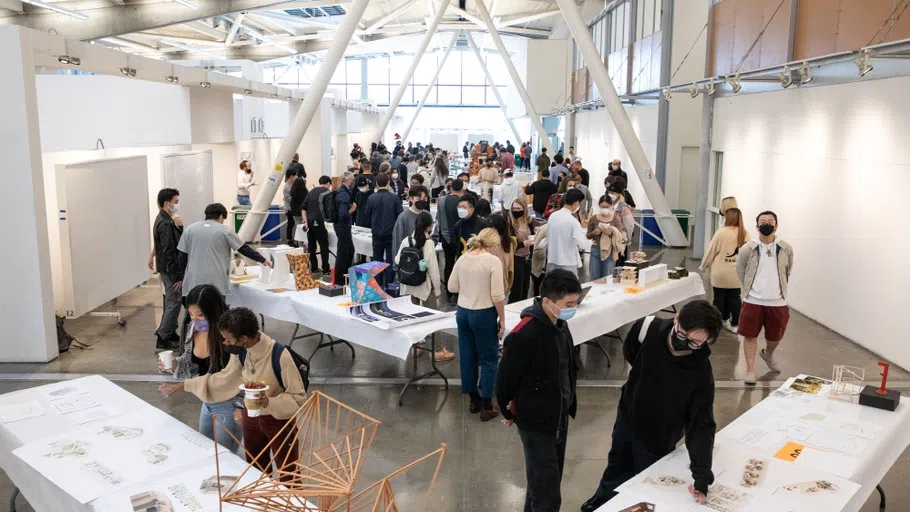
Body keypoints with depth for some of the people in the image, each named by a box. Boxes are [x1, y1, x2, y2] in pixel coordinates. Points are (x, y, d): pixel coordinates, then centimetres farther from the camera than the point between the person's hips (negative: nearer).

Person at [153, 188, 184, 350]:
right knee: (174, 302, -5)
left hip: (167, 269, 10)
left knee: (171, 302, 18)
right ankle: (162, 339, 1)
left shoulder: (163, 220, 12)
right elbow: (169, 253, -23)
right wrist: (177, 277, -21)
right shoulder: (165, 224, -20)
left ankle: (170, 333, 28)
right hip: (170, 269, -10)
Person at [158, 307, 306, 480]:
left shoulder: (279, 356, -31)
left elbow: (299, 397, -24)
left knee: (288, 477, 9)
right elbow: (224, 378, 6)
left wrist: (269, 403, -39)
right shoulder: (241, 352, -11)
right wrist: (183, 386, 6)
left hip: (279, 420, -6)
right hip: (251, 417, 6)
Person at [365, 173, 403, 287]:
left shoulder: (372, 198, -9)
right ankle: (388, 285, 5)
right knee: (390, 261, 6)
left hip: (377, 234, 1)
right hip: (391, 233, -1)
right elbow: (400, 214, -7)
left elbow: (367, 214, 4)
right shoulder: (394, 198, -12)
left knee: (377, 260, 13)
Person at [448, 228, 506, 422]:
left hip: (463, 312, 6)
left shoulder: (463, 258, 2)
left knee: (467, 358, 15)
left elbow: (452, 287, 8)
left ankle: (474, 401, 29)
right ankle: (486, 407, 12)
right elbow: (497, 295, -16)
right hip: (484, 314, -6)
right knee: (489, 359, 7)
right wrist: (502, 319, -7)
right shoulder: (493, 261, -15)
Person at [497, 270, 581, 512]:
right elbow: (506, 379, -18)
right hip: (535, 421, -8)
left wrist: (570, 401, 17)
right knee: (546, 489, -2)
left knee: (550, 479, 21)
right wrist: (509, 413, -3)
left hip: (559, 416, 8)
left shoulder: (559, 323, -1)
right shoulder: (524, 335, -27)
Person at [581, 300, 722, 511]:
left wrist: (702, 474, -38)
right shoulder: (648, 328, -27)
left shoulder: (701, 373, -33)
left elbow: (702, 423, -29)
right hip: (627, 416, 4)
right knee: (617, 466, 31)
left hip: (657, 436, -4)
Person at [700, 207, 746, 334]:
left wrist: (703, 266, 7)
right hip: (737, 274, 4)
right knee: (735, 298, 11)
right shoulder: (744, 233, -1)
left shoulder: (721, 232, -13)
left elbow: (711, 251, -6)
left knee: (719, 297, 8)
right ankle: (735, 324, 16)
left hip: (721, 273, -3)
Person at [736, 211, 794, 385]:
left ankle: (768, 354, 48)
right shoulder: (748, 249, -7)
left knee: (776, 336, 15)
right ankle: (750, 370, 14)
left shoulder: (786, 249, -3)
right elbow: (740, 271, 7)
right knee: (750, 335, 2)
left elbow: (787, 271, 13)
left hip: (777, 302, 2)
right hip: (753, 300, -2)